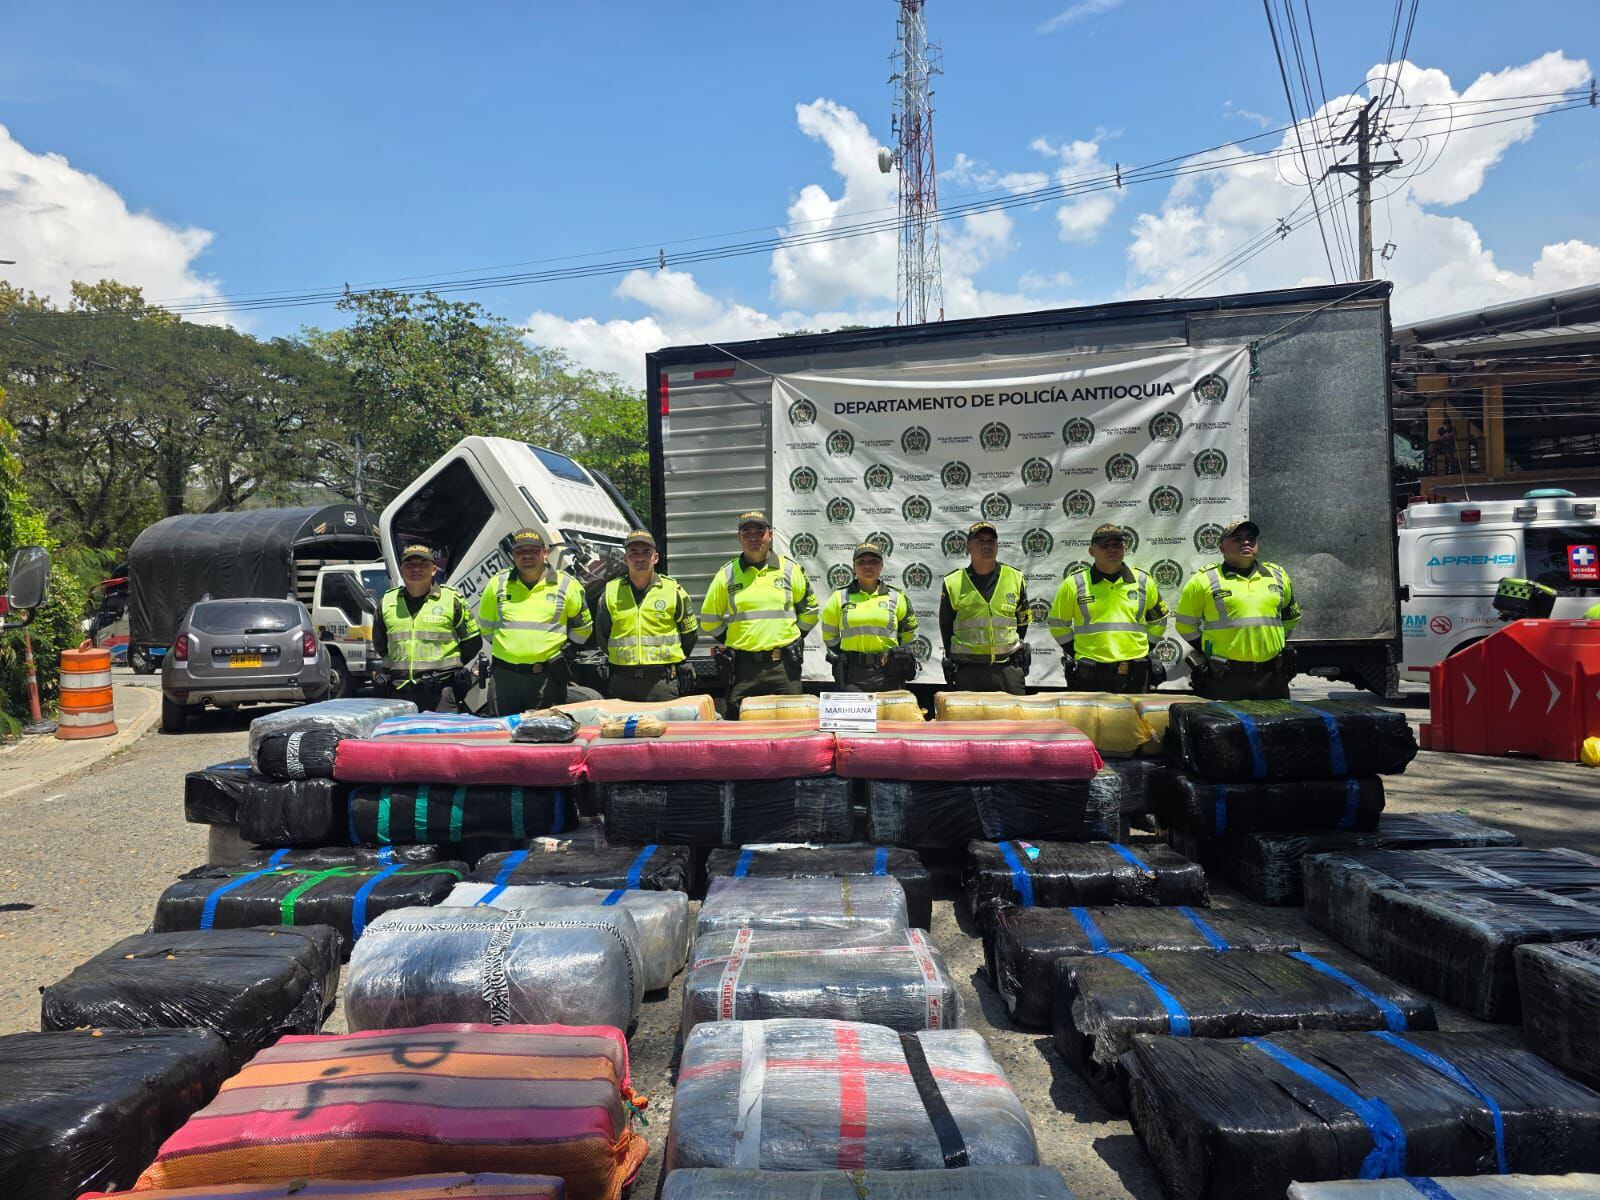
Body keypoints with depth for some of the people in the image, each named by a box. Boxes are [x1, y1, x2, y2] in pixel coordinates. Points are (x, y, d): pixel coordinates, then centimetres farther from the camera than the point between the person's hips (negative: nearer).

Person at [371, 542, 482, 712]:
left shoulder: (452, 599, 3)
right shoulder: (387, 601, 13)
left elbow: (473, 641, 8)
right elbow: (379, 645, 26)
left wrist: (448, 667, 5)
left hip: (441, 693, -3)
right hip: (399, 694, 3)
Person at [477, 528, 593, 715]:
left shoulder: (566, 586, 2)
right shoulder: (497, 584, 7)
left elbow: (582, 627, 14)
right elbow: (486, 624, 22)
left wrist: (564, 651, 7)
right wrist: (501, 644, 15)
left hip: (548, 677, -2)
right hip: (506, 675, 2)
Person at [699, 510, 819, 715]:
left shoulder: (790, 570, 6)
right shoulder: (726, 575, 6)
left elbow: (809, 611, 17)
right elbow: (709, 620, 14)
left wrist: (793, 640, 12)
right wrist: (732, 643, 10)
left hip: (784, 667, 0)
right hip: (743, 668, 0)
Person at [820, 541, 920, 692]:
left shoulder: (896, 598, 8)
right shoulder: (840, 598, 7)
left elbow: (908, 635, 19)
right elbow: (829, 636, 17)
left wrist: (896, 657, 12)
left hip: (888, 676, 1)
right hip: (852, 677, -1)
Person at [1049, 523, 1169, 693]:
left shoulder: (1144, 582, 6)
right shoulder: (1074, 584, 0)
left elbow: (1157, 621, 20)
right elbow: (1058, 624, 10)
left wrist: (1143, 650, 13)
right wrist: (1076, 653, 6)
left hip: (1135, 676, 2)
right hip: (1089, 678, -2)